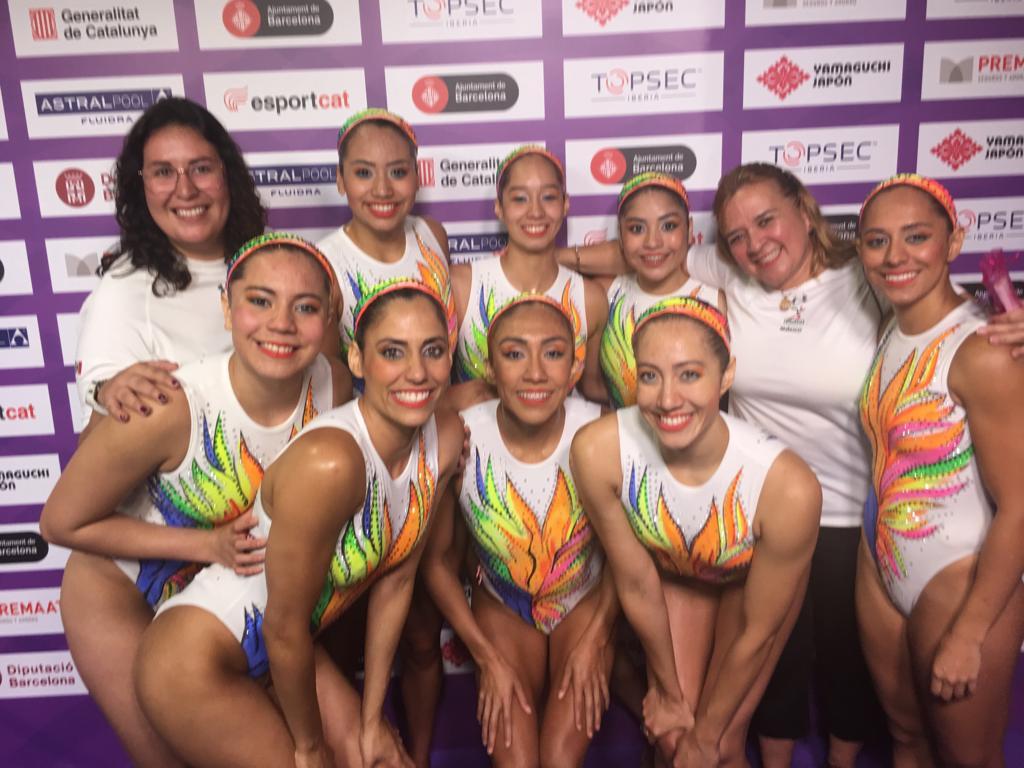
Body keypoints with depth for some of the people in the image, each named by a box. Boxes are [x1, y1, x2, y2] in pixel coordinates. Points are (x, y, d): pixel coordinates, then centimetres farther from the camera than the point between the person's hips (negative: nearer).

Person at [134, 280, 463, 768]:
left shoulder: (445, 438, -11)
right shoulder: (329, 461, -33)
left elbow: (395, 581, -1)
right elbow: (284, 627, -22)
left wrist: (370, 722, 4)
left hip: (282, 650, 7)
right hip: (196, 663, -6)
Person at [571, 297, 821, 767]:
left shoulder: (787, 488, -39)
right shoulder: (599, 451, -35)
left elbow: (758, 632, -22)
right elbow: (636, 584, -18)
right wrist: (669, 690, -3)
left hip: (755, 578, -1)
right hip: (672, 573, 1)